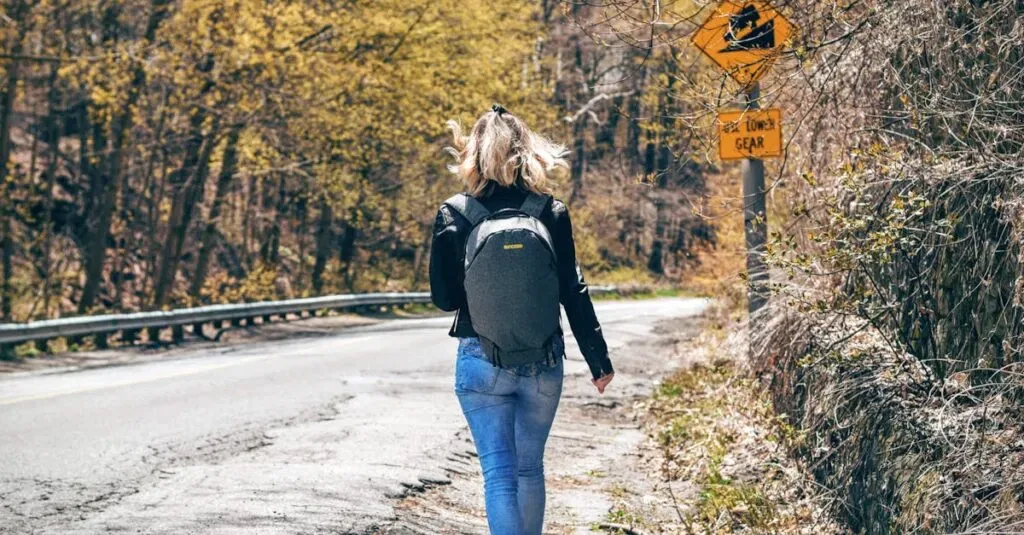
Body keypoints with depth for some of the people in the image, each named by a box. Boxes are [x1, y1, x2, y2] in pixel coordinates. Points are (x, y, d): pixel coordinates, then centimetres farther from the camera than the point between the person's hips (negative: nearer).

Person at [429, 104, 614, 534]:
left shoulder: (454, 215, -5)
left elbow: (442, 297, -2)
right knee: (529, 469, 17)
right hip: (543, 362, 2)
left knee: (499, 474, -2)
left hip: (481, 361, -2)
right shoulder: (551, 213, -3)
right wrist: (599, 360, 2)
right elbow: (573, 293, -3)